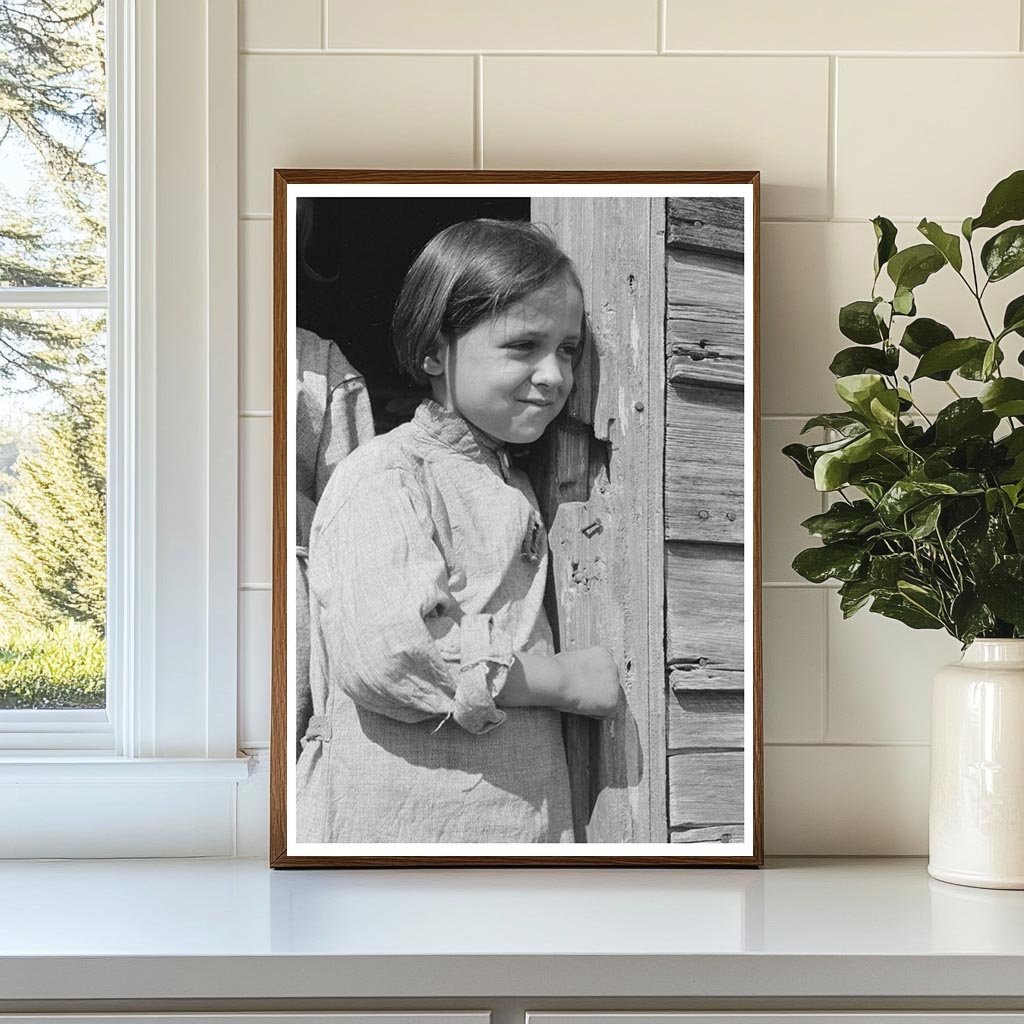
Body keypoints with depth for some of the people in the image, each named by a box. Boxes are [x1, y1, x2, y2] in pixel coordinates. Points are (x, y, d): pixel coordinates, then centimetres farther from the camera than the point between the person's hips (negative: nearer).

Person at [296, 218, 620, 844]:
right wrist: (566, 681, -17)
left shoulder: (513, 487, 15)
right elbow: (385, 652, -27)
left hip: (520, 816, 8)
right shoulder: (385, 479, -13)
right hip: (400, 822, -8)